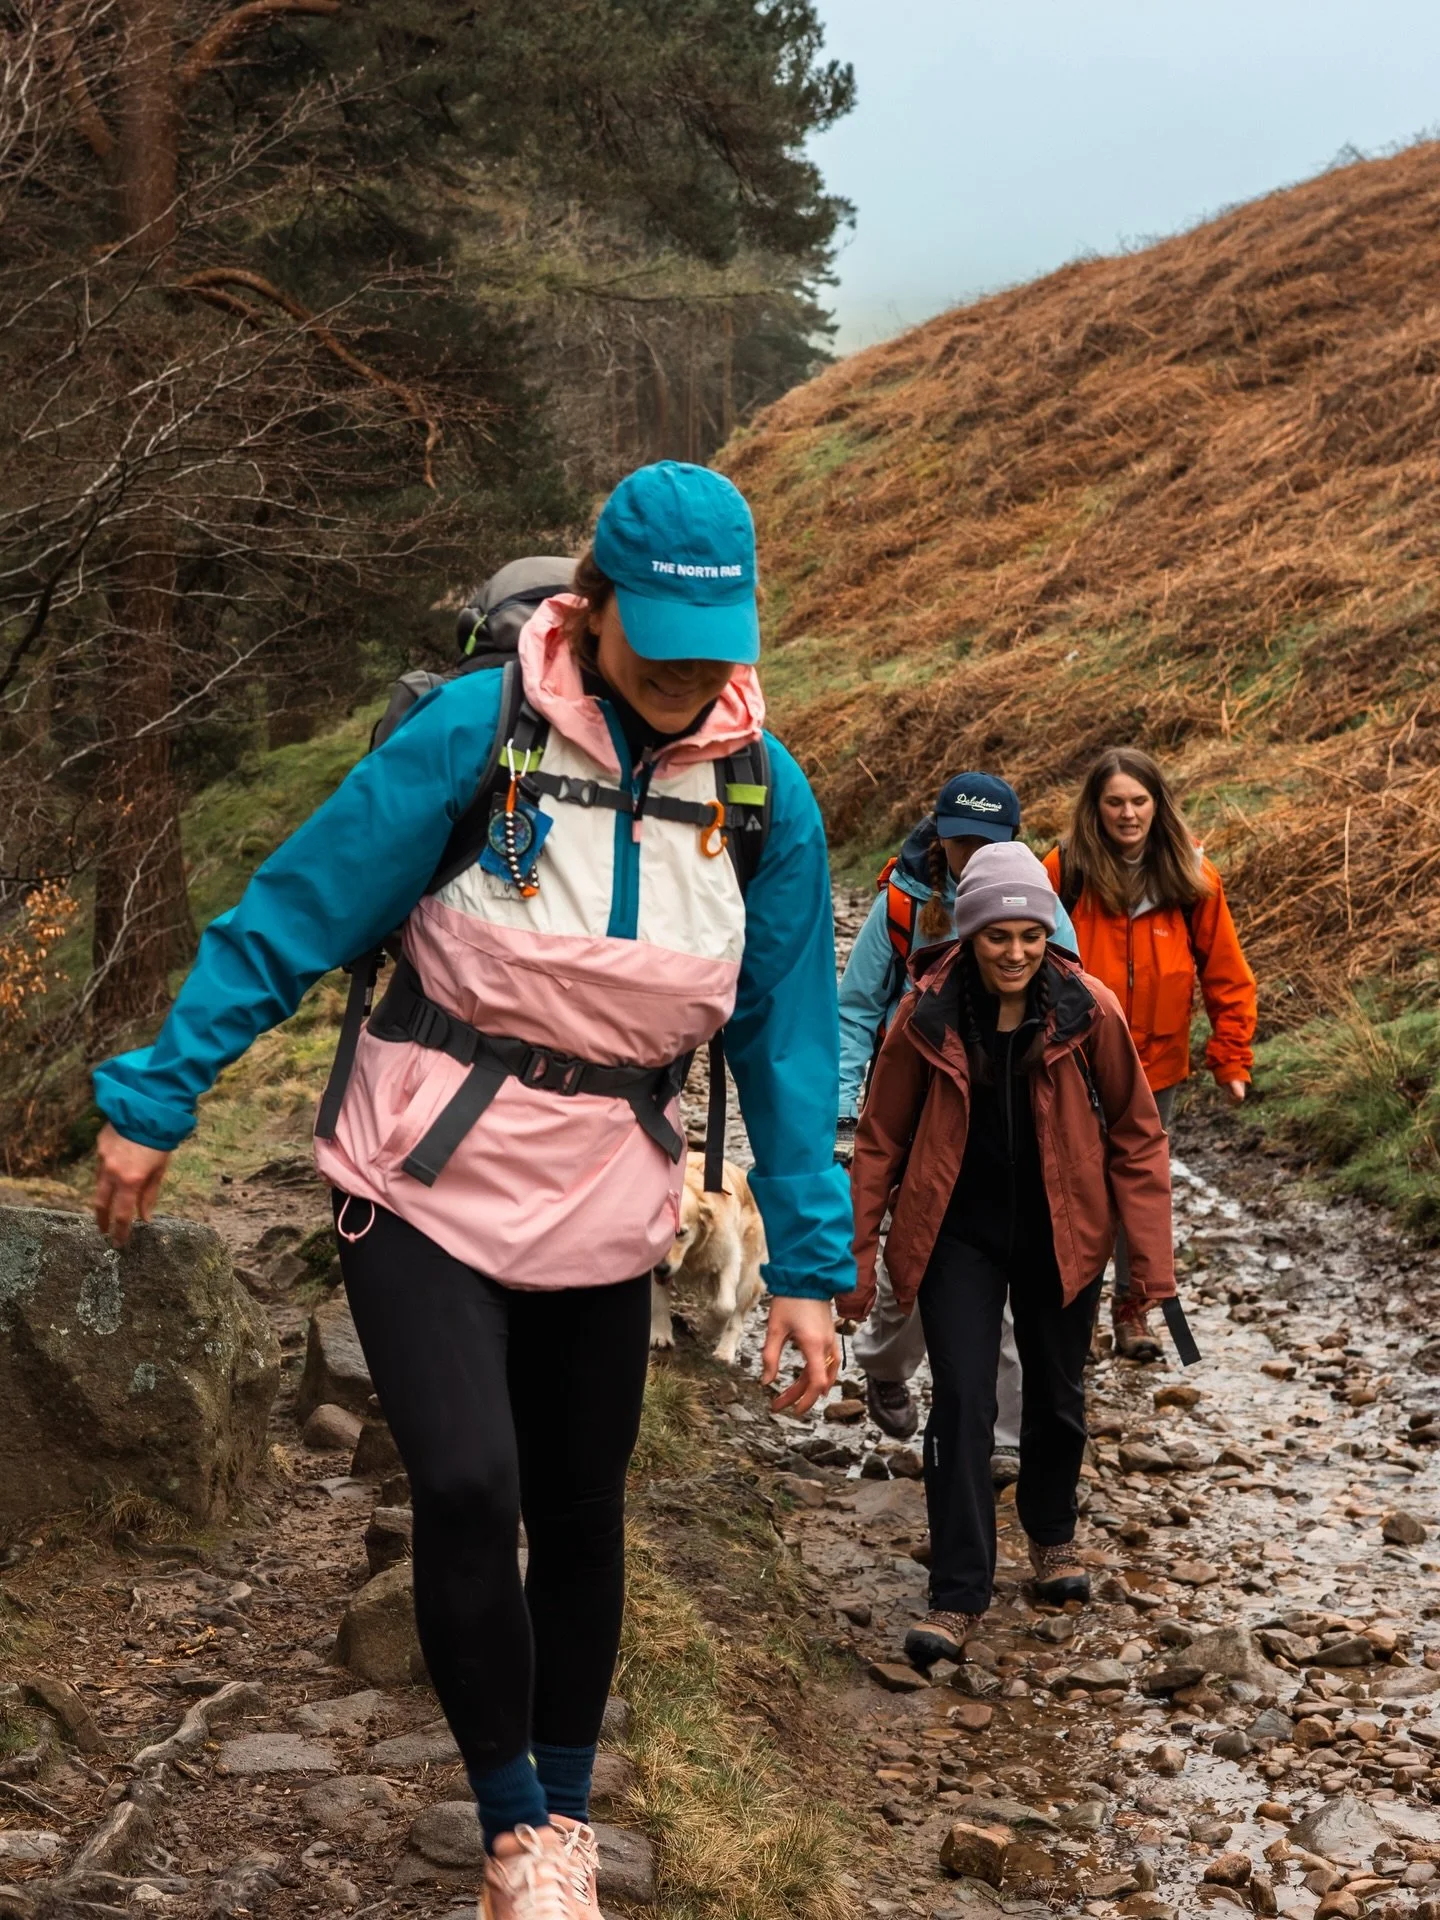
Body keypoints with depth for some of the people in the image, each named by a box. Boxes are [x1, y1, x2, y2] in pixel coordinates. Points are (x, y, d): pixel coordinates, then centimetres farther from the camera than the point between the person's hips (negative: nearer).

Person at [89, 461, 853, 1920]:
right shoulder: (471, 735, -14)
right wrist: (154, 1101, -10)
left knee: (579, 1515, 13)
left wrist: (808, 1263, -2)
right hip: (425, 1187, -3)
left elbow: (787, 1038, 1)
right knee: (466, 1484, -18)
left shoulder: (767, 796, -4)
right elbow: (287, 922, -10)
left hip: (604, 1216, 3)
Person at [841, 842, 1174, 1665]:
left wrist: (1151, 1262, -7)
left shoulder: (1090, 1011, -14)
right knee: (962, 1404, -7)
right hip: (958, 1236, -1)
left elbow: (1137, 1136, -6)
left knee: (1058, 1396, 16)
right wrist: (856, 1260, -4)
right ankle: (959, 1597, 1)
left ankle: (1053, 1536, 43)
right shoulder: (926, 1017, -14)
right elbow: (881, 1141, -4)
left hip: (1061, 1235, 1)